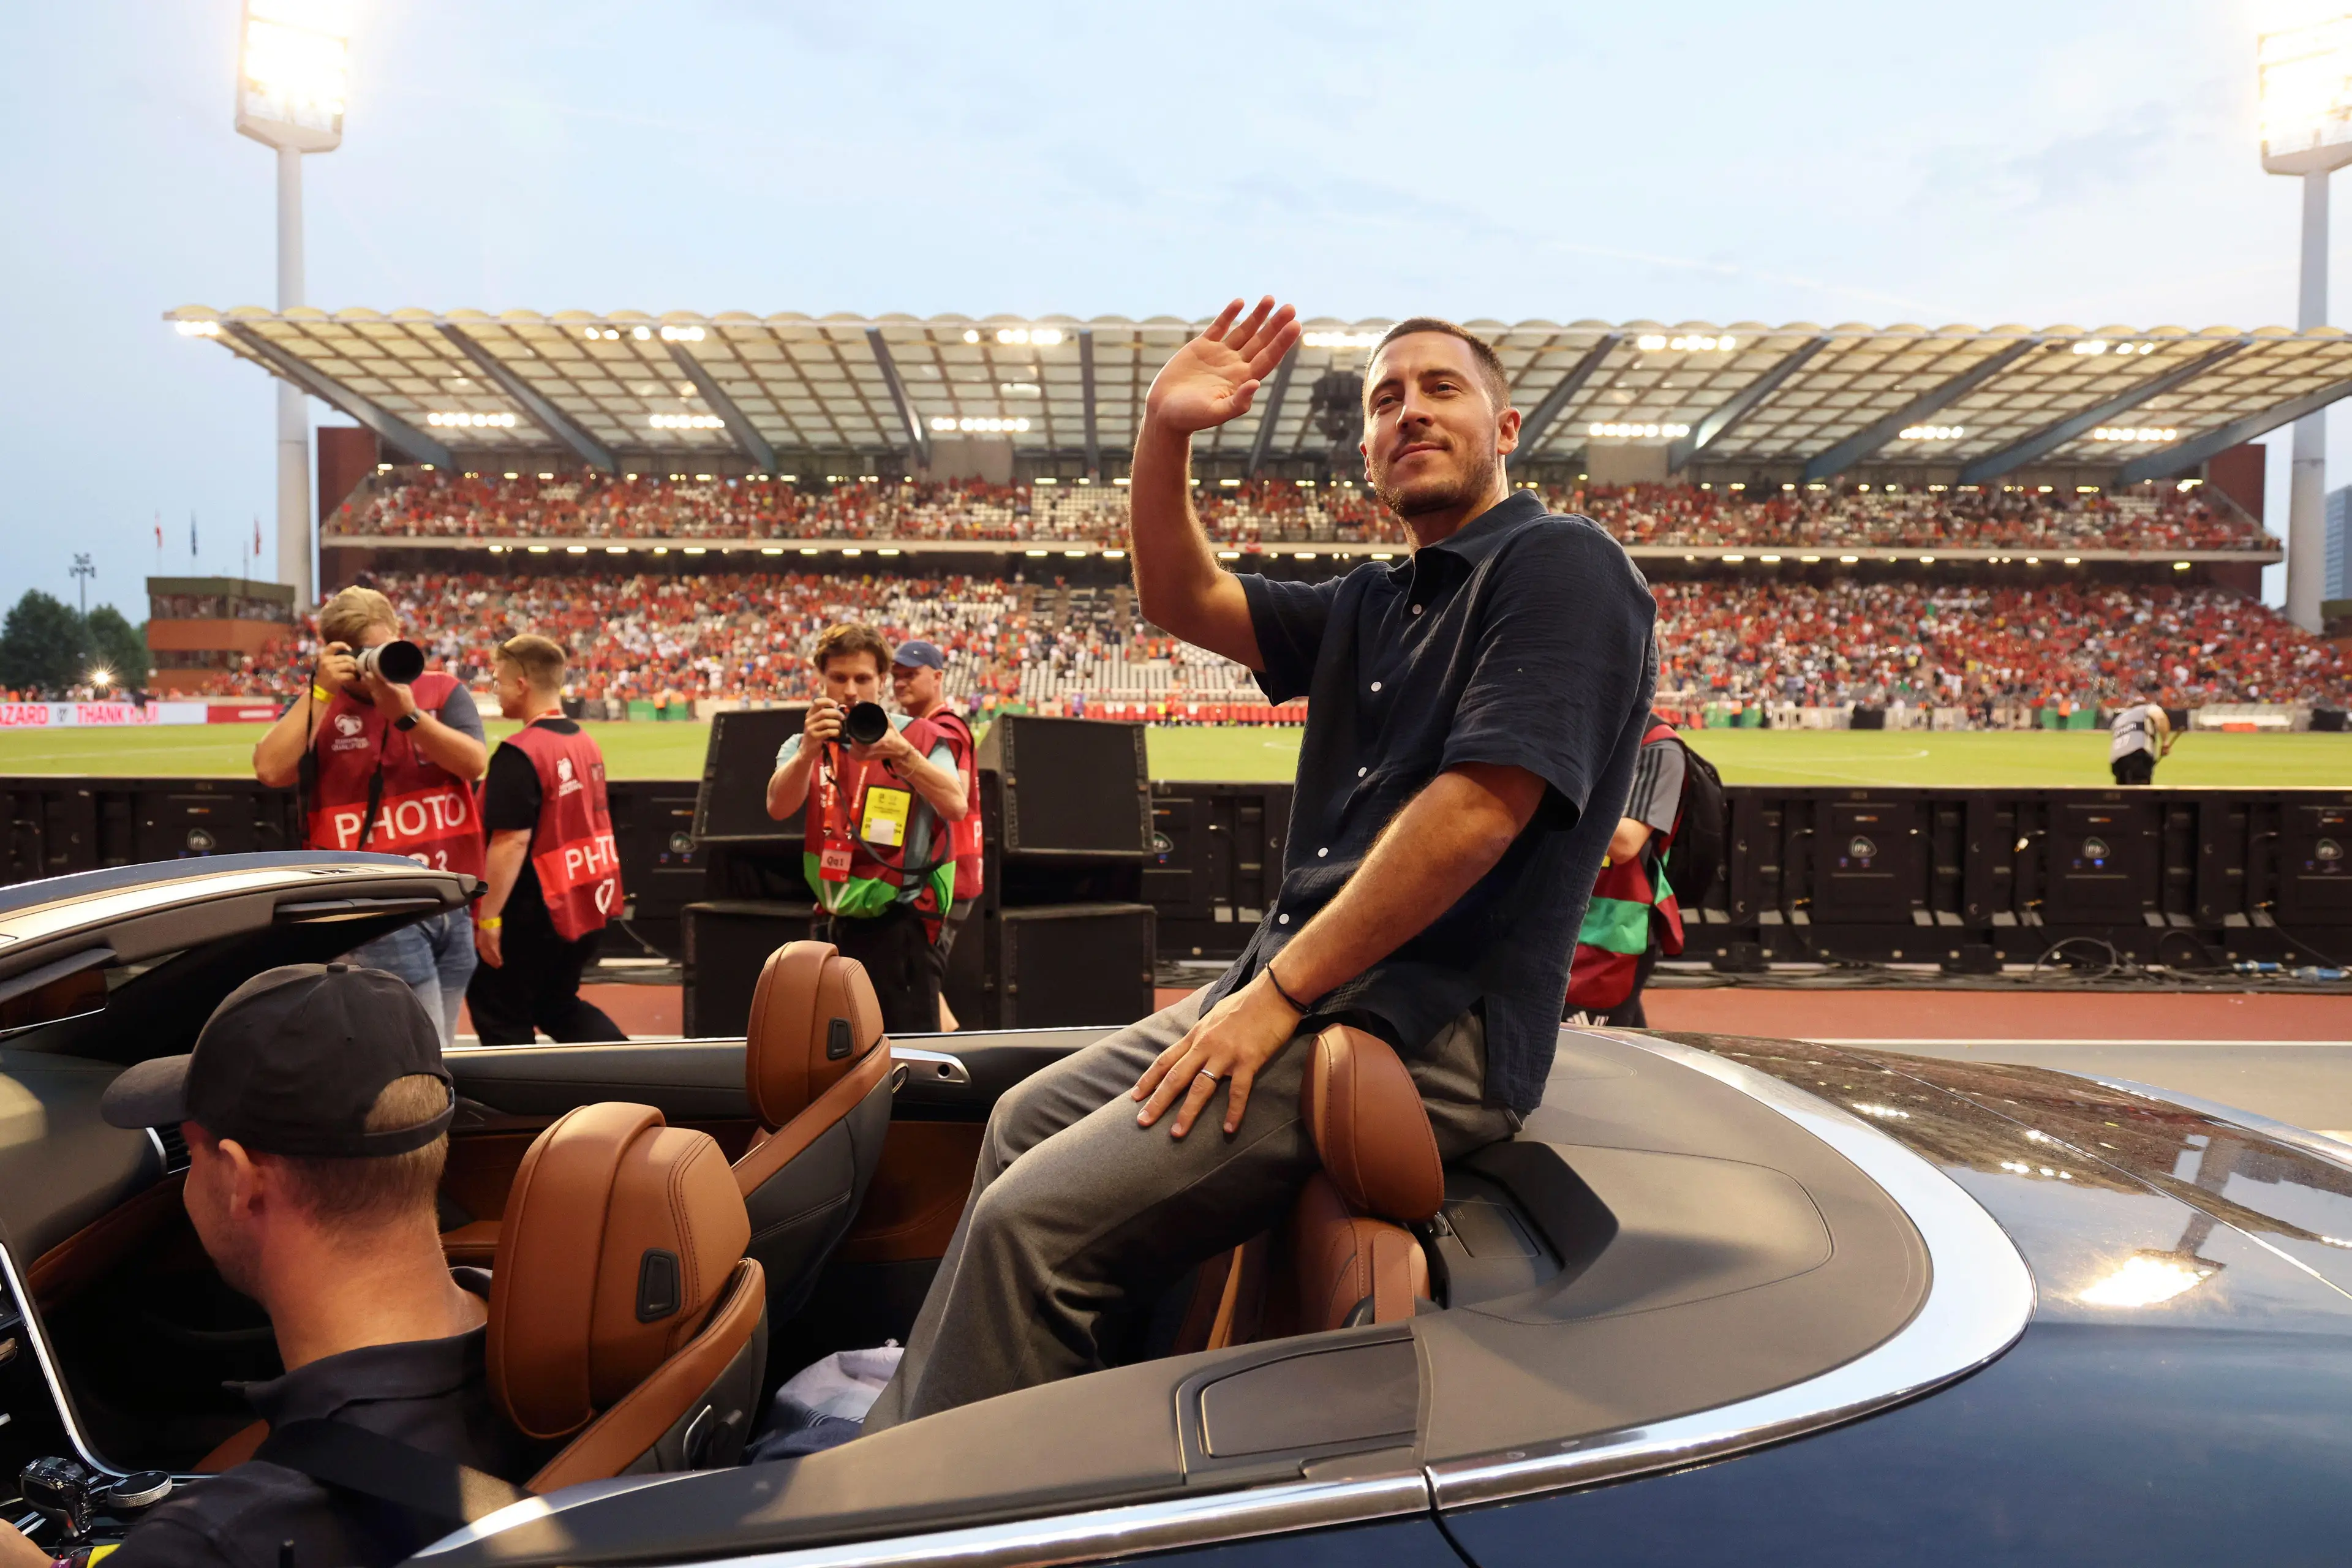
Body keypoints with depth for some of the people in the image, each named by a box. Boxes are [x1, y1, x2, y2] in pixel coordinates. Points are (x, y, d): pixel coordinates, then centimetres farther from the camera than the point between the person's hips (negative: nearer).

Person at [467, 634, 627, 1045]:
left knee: (500, 1014, 9)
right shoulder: (586, 741, 8)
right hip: (588, 902, 8)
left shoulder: (519, 753, -18)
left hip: (535, 914, -8)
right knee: (557, 1003, 22)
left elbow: (512, 841, -22)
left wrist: (488, 917, -16)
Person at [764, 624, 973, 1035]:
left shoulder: (920, 737, -1)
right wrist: (808, 750, -30)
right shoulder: (805, 746, 8)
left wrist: (900, 753, -31)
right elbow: (778, 807, -12)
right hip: (832, 927, 4)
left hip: (899, 928, -4)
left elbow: (956, 807, -18)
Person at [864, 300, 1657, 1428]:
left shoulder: (1560, 566, -10)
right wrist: (1165, 435, 0)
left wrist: (1277, 993, -19)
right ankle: (901, 1434, 28)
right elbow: (1180, 598, 17)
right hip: (1301, 979, 10)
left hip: (1425, 1027, -10)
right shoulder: (1374, 605, 18)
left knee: (1034, 1221, -17)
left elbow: (1478, 811, -21)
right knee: (1024, 1121, 17)